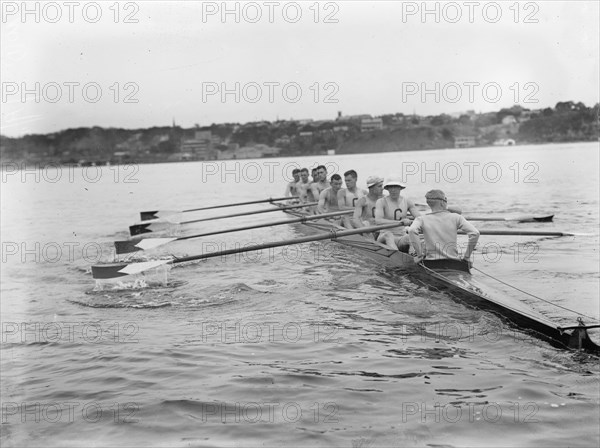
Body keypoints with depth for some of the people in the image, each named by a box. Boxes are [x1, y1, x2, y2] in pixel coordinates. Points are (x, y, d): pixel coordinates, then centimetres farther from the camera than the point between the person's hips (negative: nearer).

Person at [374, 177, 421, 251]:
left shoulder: (407, 202, 7)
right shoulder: (381, 202, -5)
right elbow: (378, 221, -21)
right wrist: (399, 222, -34)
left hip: (401, 239, 3)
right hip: (384, 239, -3)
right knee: (388, 235, -38)